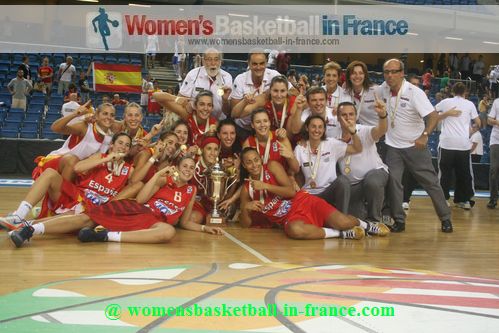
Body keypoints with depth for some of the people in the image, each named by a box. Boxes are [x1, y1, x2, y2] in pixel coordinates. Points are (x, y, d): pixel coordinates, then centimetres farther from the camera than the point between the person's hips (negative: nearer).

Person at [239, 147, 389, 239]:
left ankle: (367, 225, 15)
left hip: (305, 203, 0)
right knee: (294, 230, -39)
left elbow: (291, 191, -8)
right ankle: (343, 234, -23)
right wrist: (245, 208, -13)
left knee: (343, 222, -22)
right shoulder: (246, 189, 8)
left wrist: (265, 186, -17)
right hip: (290, 219, 1)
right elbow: (246, 224, 8)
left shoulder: (272, 166, 1)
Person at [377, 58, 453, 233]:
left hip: (415, 146, -4)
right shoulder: (383, 89, -2)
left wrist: (425, 135, -38)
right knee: (392, 181, -5)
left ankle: (445, 218, 14)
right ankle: (399, 221, 4)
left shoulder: (414, 92, -17)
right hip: (393, 146, 4)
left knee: (430, 182, 3)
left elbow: (433, 115, -25)